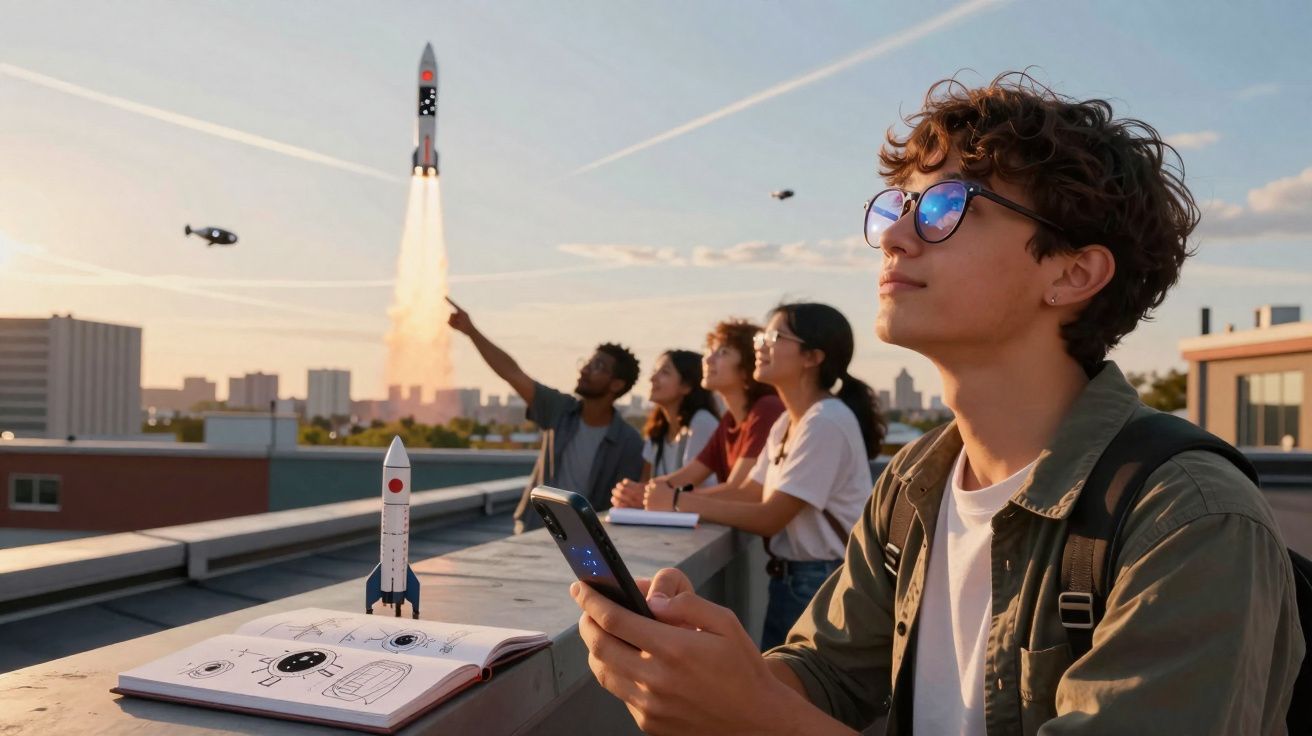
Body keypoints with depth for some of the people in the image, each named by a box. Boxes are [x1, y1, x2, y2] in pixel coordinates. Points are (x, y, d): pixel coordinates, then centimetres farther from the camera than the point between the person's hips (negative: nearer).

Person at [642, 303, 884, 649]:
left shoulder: (826, 422, -20)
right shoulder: (787, 422, 9)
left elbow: (769, 518, -21)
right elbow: (750, 496, 4)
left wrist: (679, 502, -18)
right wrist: (660, 498, -8)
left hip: (822, 584, -8)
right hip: (788, 579, 8)